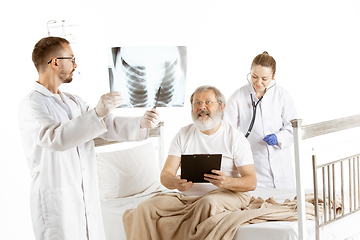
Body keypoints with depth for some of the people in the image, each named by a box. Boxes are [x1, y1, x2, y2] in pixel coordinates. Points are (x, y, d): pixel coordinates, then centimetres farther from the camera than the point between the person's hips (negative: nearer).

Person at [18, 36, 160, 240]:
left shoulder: (74, 102, 16)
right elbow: (55, 137, -29)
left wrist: (141, 124, -8)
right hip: (57, 200, -7)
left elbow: (108, 125, 10)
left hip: (89, 197, 7)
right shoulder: (30, 106, -11)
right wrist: (96, 113, -39)